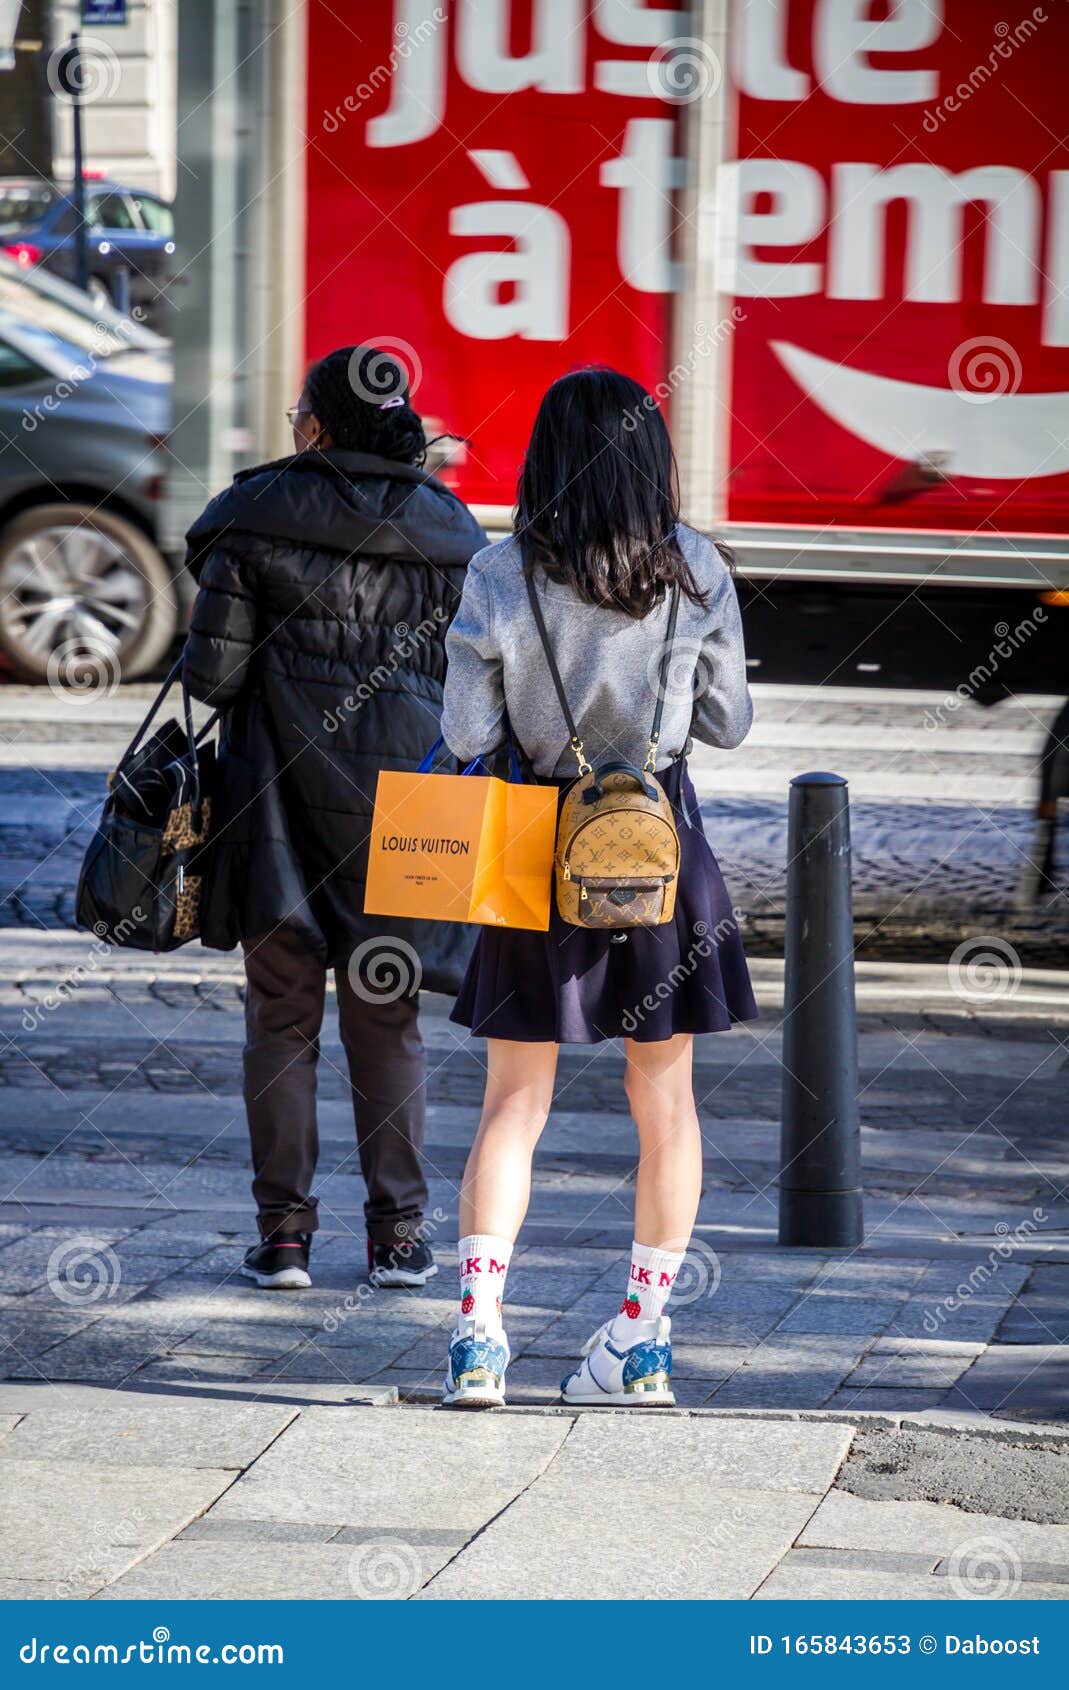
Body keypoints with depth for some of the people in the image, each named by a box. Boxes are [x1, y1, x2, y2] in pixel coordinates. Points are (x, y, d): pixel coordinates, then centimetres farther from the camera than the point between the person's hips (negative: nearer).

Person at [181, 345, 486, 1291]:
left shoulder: (256, 520, -6)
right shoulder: (446, 529, 3)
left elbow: (213, 673, -7)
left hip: (282, 798, -2)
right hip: (406, 803, 2)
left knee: (283, 1017, 6)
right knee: (388, 1020, 10)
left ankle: (284, 1230, 4)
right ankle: (398, 1232, 9)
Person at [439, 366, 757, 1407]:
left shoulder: (500, 578, -8)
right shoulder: (695, 571, -4)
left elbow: (467, 733, -7)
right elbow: (729, 722, 3)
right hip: (662, 847, 1)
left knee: (513, 1102, 6)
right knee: (664, 1098, 11)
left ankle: (477, 1333, -5)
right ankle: (643, 1340, 12)